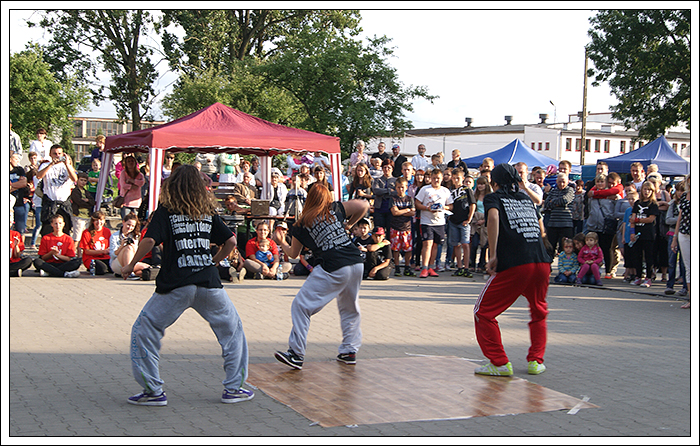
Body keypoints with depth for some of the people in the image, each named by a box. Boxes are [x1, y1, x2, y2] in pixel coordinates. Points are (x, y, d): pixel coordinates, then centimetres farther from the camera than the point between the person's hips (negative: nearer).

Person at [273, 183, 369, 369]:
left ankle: (296, 354, -3)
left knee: (301, 305, 1)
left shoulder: (301, 225, 9)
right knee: (350, 308, 23)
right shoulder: (336, 209, 12)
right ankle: (350, 351, 24)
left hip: (332, 269, -5)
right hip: (356, 263, 5)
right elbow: (364, 205, 10)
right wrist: (349, 224, 23)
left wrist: (283, 245, 43)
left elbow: (293, 254, 21)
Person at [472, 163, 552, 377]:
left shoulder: (493, 197, 10)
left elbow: (493, 217, -12)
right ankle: (536, 361, 23)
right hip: (542, 262, 5)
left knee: (483, 312, 9)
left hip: (513, 265, -5)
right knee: (539, 312, 29)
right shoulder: (526, 198, 24)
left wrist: (493, 255, -12)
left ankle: (500, 363, 4)